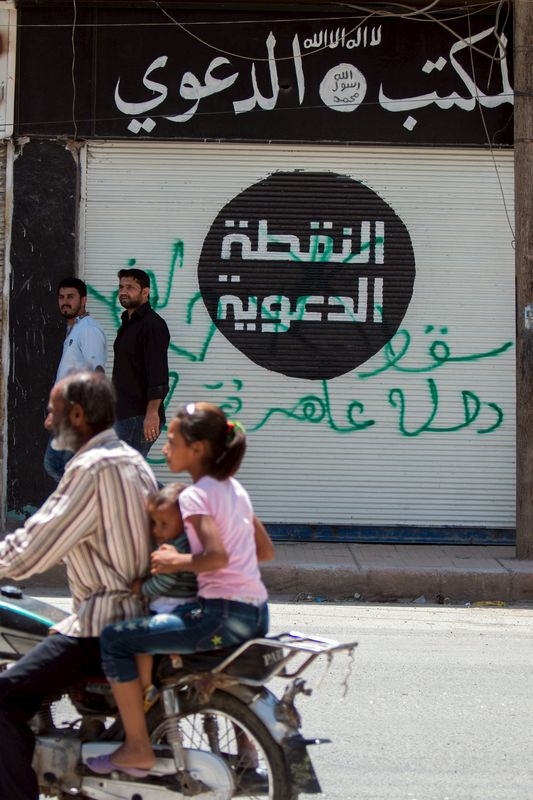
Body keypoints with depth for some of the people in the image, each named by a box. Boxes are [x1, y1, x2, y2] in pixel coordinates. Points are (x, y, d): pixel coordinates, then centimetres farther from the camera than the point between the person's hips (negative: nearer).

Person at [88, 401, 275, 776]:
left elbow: (217, 556, -25)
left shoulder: (194, 495, -10)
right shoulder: (234, 488, 15)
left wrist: (177, 561, -8)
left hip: (223, 615, -10)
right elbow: (266, 550, 19)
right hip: (256, 614, 10)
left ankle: (138, 749, -3)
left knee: (115, 638, -6)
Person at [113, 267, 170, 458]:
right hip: (125, 414, 10)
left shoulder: (152, 324, -13)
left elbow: (158, 374, -21)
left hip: (139, 416, -10)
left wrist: (152, 413, -27)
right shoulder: (128, 323, 19)